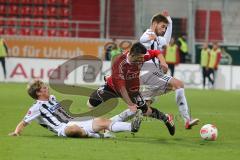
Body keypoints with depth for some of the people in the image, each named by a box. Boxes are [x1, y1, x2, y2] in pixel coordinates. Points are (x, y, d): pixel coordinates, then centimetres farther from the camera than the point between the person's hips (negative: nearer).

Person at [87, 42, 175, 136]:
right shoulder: (120, 64, -38)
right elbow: (120, 86, -36)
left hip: (132, 89, 2)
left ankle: (166, 118, 27)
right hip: (113, 87, -2)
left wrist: (162, 62, -25)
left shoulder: (141, 56, -25)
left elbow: (156, 53, -5)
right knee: (91, 104, -13)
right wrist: (130, 104, -38)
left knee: (146, 111, 1)